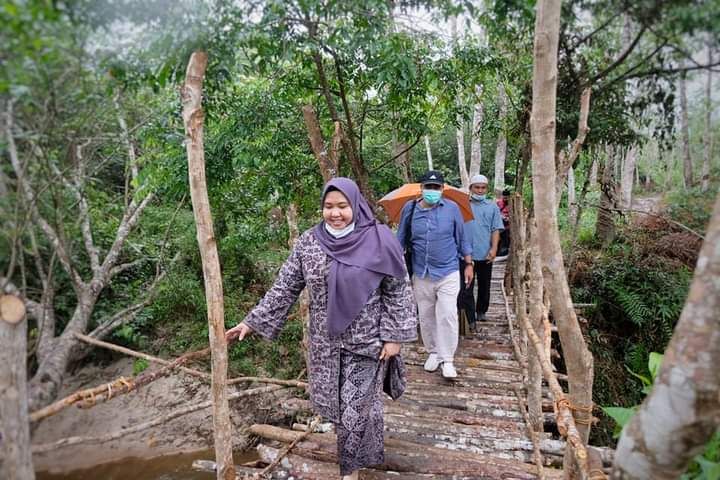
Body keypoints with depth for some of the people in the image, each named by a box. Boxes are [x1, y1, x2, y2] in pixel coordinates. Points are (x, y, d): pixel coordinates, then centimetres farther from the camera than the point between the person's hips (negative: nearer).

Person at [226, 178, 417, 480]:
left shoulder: (379, 241, -12)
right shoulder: (308, 243, -4)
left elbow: (398, 292, -7)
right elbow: (284, 287, 0)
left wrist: (393, 336, -10)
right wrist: (252, 322, -2)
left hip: (366, 340, -3)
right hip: (325, 340, 4)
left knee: (357, 406, 4)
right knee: (329, 401, 16)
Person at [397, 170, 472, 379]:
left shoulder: (452, 208, -2)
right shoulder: (410, 209, -1)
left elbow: (461, 238, 7)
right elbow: (401, 240, 7)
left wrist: (469, 264, 7)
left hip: (448, 273, -2)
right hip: (421, 275, 2)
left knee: (447, 316, -7)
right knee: (426, 316, 11)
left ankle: (447, 360, 6)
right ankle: (433, 353, 29)